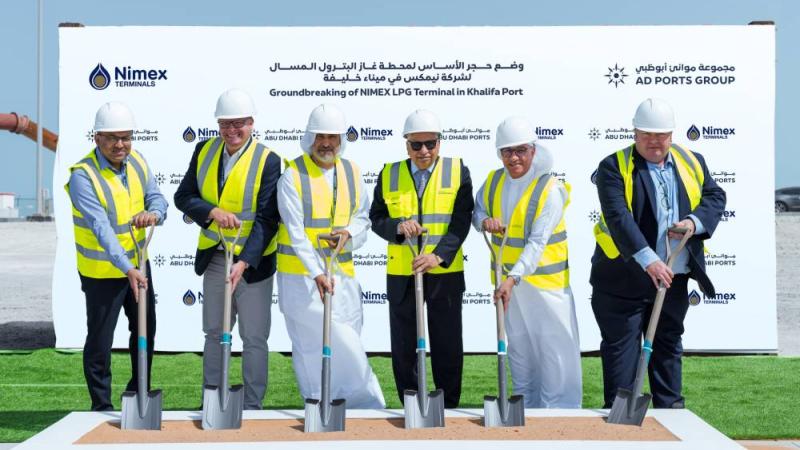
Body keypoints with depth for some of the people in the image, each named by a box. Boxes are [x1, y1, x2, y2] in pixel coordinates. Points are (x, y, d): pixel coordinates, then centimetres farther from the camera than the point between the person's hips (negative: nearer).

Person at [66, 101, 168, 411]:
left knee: (145, 330, 19)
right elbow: (102, 229, -33)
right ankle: (102, 406, 15)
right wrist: (127, 269, -42)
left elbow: (157, 198, -4)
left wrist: (153, 213, -30)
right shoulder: (83, 176, -25)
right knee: (100, 340, 0)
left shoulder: (136, 161, -3)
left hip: (138, 262, 7)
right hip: (102, 271, -7)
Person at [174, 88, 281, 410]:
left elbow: (267, 219, -18)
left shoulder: (267, 160, -13)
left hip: (253, 261, -5)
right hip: (214, 258, 5)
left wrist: (244, 262, -27)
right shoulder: (204, 151, 2)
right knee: (214, 333, 14)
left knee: (254, 338, 2)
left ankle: (252, 407, 12)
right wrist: (212, 211, -18)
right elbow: (183, 196, 2)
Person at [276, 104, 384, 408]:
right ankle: (366, 404, 2)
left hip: (341, 273, 5)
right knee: (343, 347, -10)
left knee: (342, 348, 6)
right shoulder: (292, 175, -7)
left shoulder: (351, 172, 10)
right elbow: (296, 231, -14)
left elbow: (363, 217, 15)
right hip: (301, 275, -5)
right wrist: (317, 273, -24)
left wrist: (349, 232, -9)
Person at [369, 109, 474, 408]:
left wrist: (439, 255, -22)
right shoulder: (389, 175, 3)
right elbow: (376, 219, 4)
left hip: (445, 274, -1)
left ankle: (448, 410, 18)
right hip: (401, 275, 2)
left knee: (447, 347, 5)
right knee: (403, 347, 6)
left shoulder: (457, 171, -1)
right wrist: (398, 227, -18)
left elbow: (461, 223, -8)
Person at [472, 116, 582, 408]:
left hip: (544, 281, -6)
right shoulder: (493, 181, 1)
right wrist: (485, 221, -13)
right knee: (519, 349, 16)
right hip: (508, 280, 6)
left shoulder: (550, 190, -18)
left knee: (555, 350, -6)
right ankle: (526, 412, 29)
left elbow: (537, 242, -24)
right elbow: (477, 212, 13)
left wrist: (514, 279, -34)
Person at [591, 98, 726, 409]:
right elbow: (619, 217, -22)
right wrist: (648, 259, -33)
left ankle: (669, 407, 27)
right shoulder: (614, 168, -11)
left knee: (668, 345, 16)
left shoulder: (692, 162, 7)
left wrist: (695, 222, -10)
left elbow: (715, 196, 13)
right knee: (620, 348, 0)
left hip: (674, 278, 5)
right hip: (624, 278, -5)